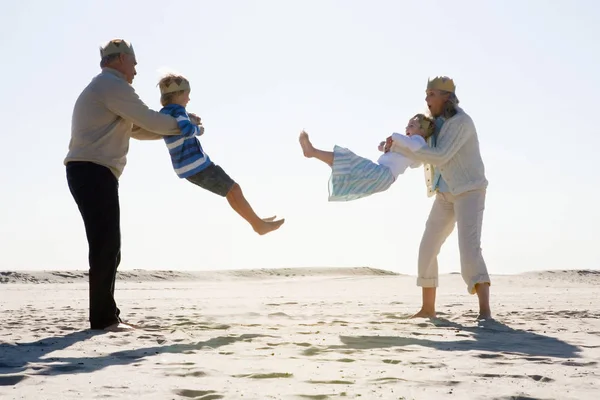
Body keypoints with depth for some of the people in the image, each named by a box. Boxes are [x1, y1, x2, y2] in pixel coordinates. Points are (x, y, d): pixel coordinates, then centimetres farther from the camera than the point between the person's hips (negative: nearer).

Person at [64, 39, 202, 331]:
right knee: (106, 246, -12)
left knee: (106, 246, 10)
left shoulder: (102, 90, 28)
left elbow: (137, 129, 28)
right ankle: (103, 318, -11)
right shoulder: (113, 85, -6)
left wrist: (176, 128, 22)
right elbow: (150, 120, -7)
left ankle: (106, 315, 13)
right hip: (94, 172, -11)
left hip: (88, 173, 11)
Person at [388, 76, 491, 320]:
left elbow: (440, 157, -29)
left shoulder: (461, 122, -20)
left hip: (470, 191, -8)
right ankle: (427, 308, 14)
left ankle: (485, 310, -27)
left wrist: (400, 146, -25)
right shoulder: (436, 123, 9)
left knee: (469, 247, -26)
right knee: (427, 248, 4)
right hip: (447, 194, 8)